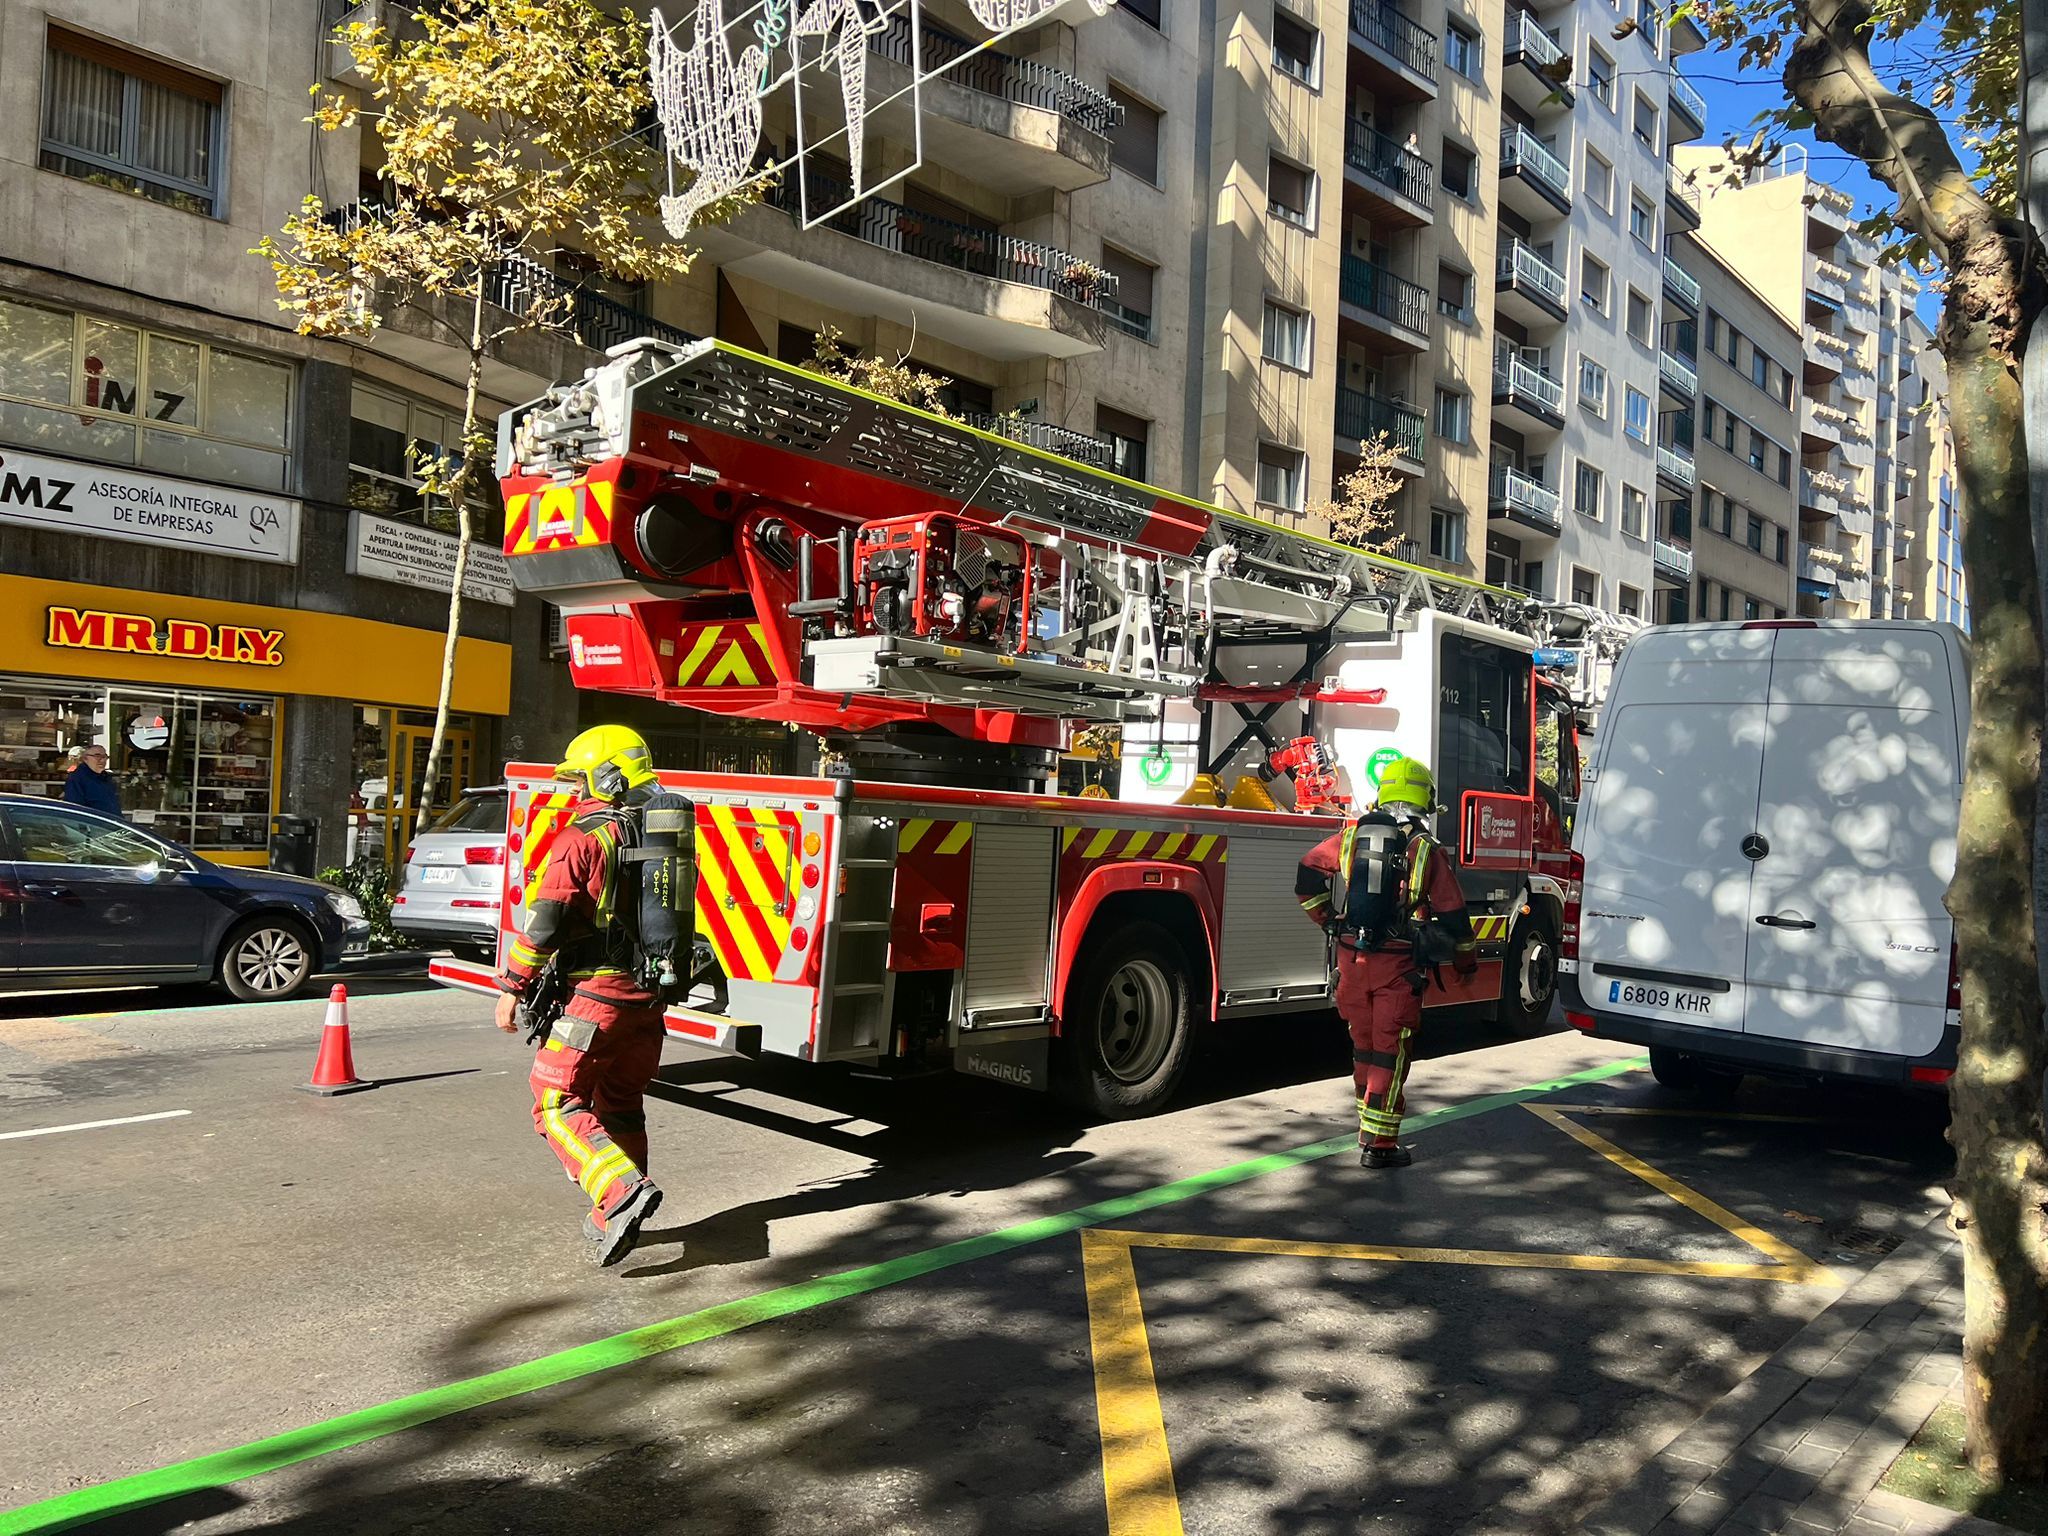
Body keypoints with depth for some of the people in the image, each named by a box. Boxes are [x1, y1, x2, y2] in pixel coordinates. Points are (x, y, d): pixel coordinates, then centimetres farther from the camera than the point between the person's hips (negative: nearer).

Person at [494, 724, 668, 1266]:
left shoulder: (584, 837, -11)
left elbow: (546, 921, -16)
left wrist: (513, 987, -8)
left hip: (597, 993, -7)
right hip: (649, 997, 8)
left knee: (558, 1105, -2)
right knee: (622, 1106, 18)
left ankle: (622, 1191, -20)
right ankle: (615, 1219, 25)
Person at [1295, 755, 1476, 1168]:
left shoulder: (1352, 837, 4)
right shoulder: (1425, 849, -5)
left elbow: (1308, 878, 3)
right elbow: (1452, 914, -1)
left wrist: (1329, 923, 15)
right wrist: (1467, 961, 14)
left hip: (1352, 959, 4)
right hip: (1399, 964, -4)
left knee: (1364, 1045, 17)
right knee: (1390, 1052, 2)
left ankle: (1370, 1125, 30)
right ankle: (1378, 1145, 3)